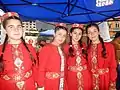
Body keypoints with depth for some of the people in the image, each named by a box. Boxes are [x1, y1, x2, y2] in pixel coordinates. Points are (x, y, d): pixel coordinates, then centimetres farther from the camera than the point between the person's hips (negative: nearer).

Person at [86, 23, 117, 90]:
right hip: (91, 81, 2)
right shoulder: (87, 48, 1)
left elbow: (112, 66, -7)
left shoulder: (109, 46, -8)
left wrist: (112, 85, -10)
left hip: (105, 80, -2)